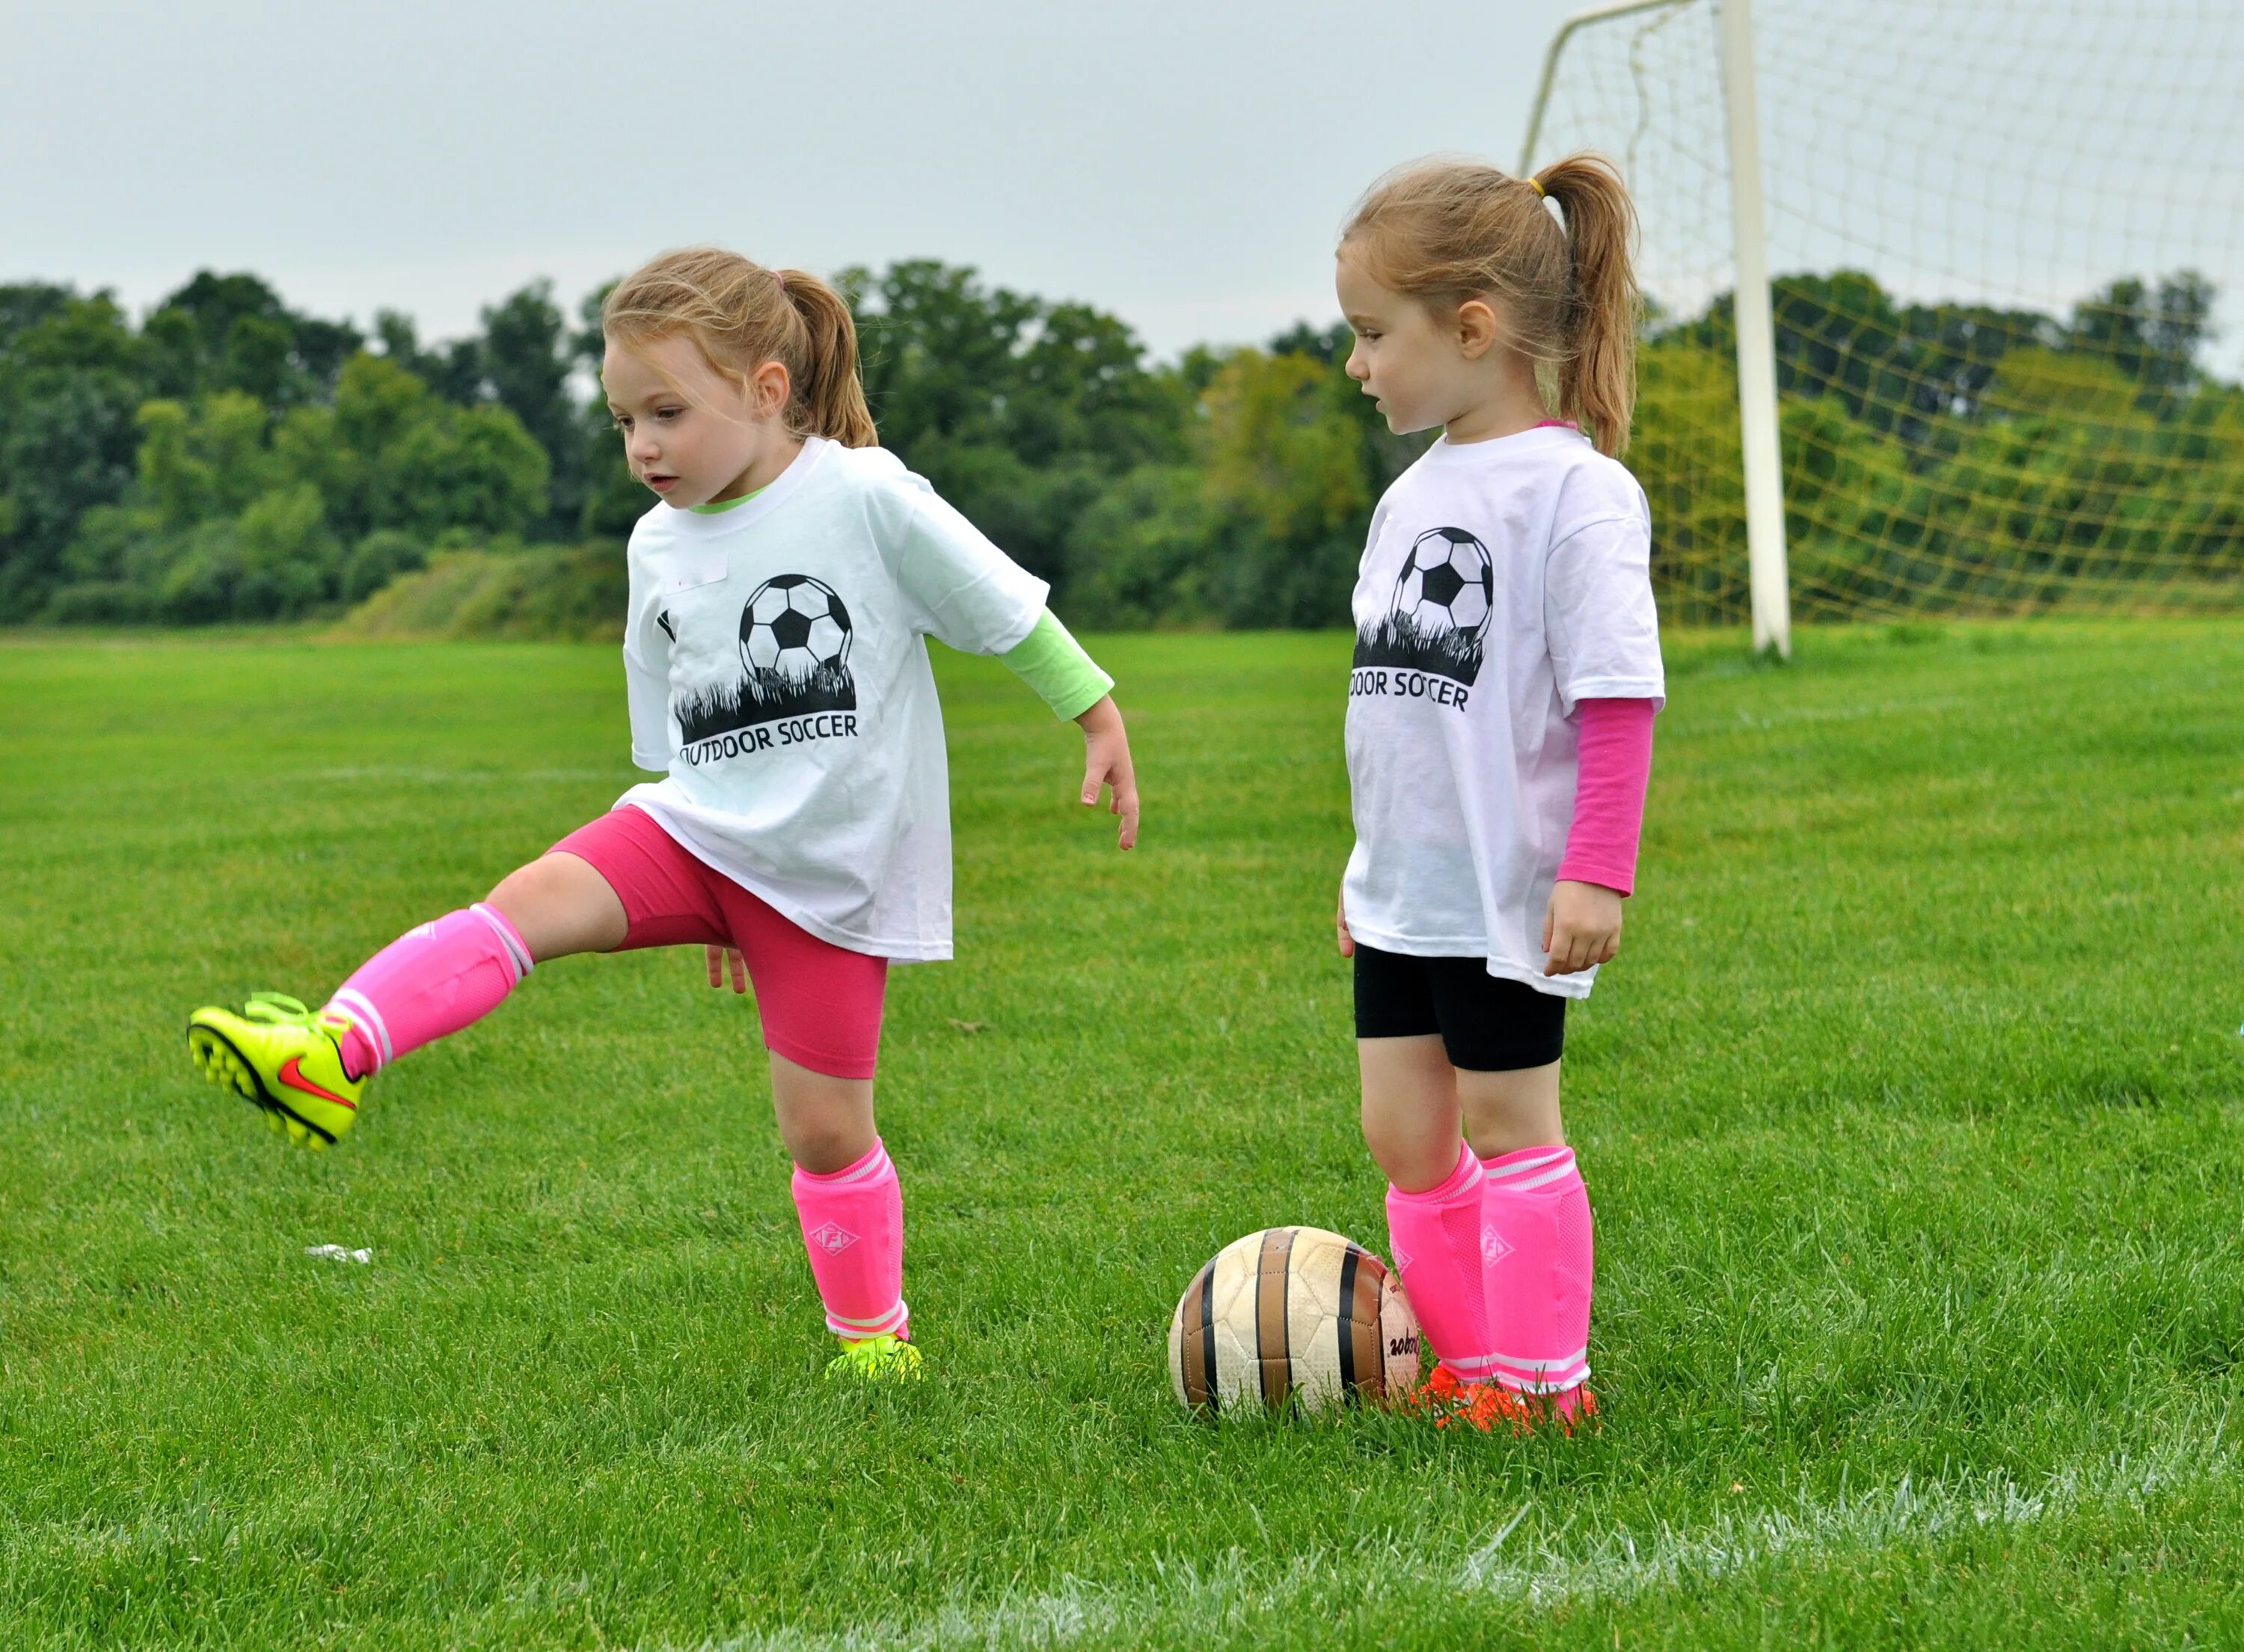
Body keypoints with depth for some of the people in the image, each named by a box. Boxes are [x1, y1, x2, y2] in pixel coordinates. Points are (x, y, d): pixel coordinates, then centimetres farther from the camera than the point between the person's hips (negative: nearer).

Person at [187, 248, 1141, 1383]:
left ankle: (873, 1334, 23)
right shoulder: (660, 547, 5)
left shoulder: (868, 499, -14)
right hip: (697, 827, 4)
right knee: (534, 900, -22)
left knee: (825, 1125, 1)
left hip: (831, 873, -4)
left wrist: (1095, 713, 2)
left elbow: (1005, 607, -4)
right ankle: (336, 1055, -39)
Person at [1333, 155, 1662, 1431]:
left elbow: (1619, 699, -16)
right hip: (1402, 893, 8)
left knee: (1506, 1121, 1)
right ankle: (1464, 1361, 21)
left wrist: (1598, 870, -21)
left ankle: (1541, 1377, 12)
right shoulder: (1416, 493, 11)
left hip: (1508, 891, -8)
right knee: (1404, 1130, 9)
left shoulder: (1575, 490, -14)